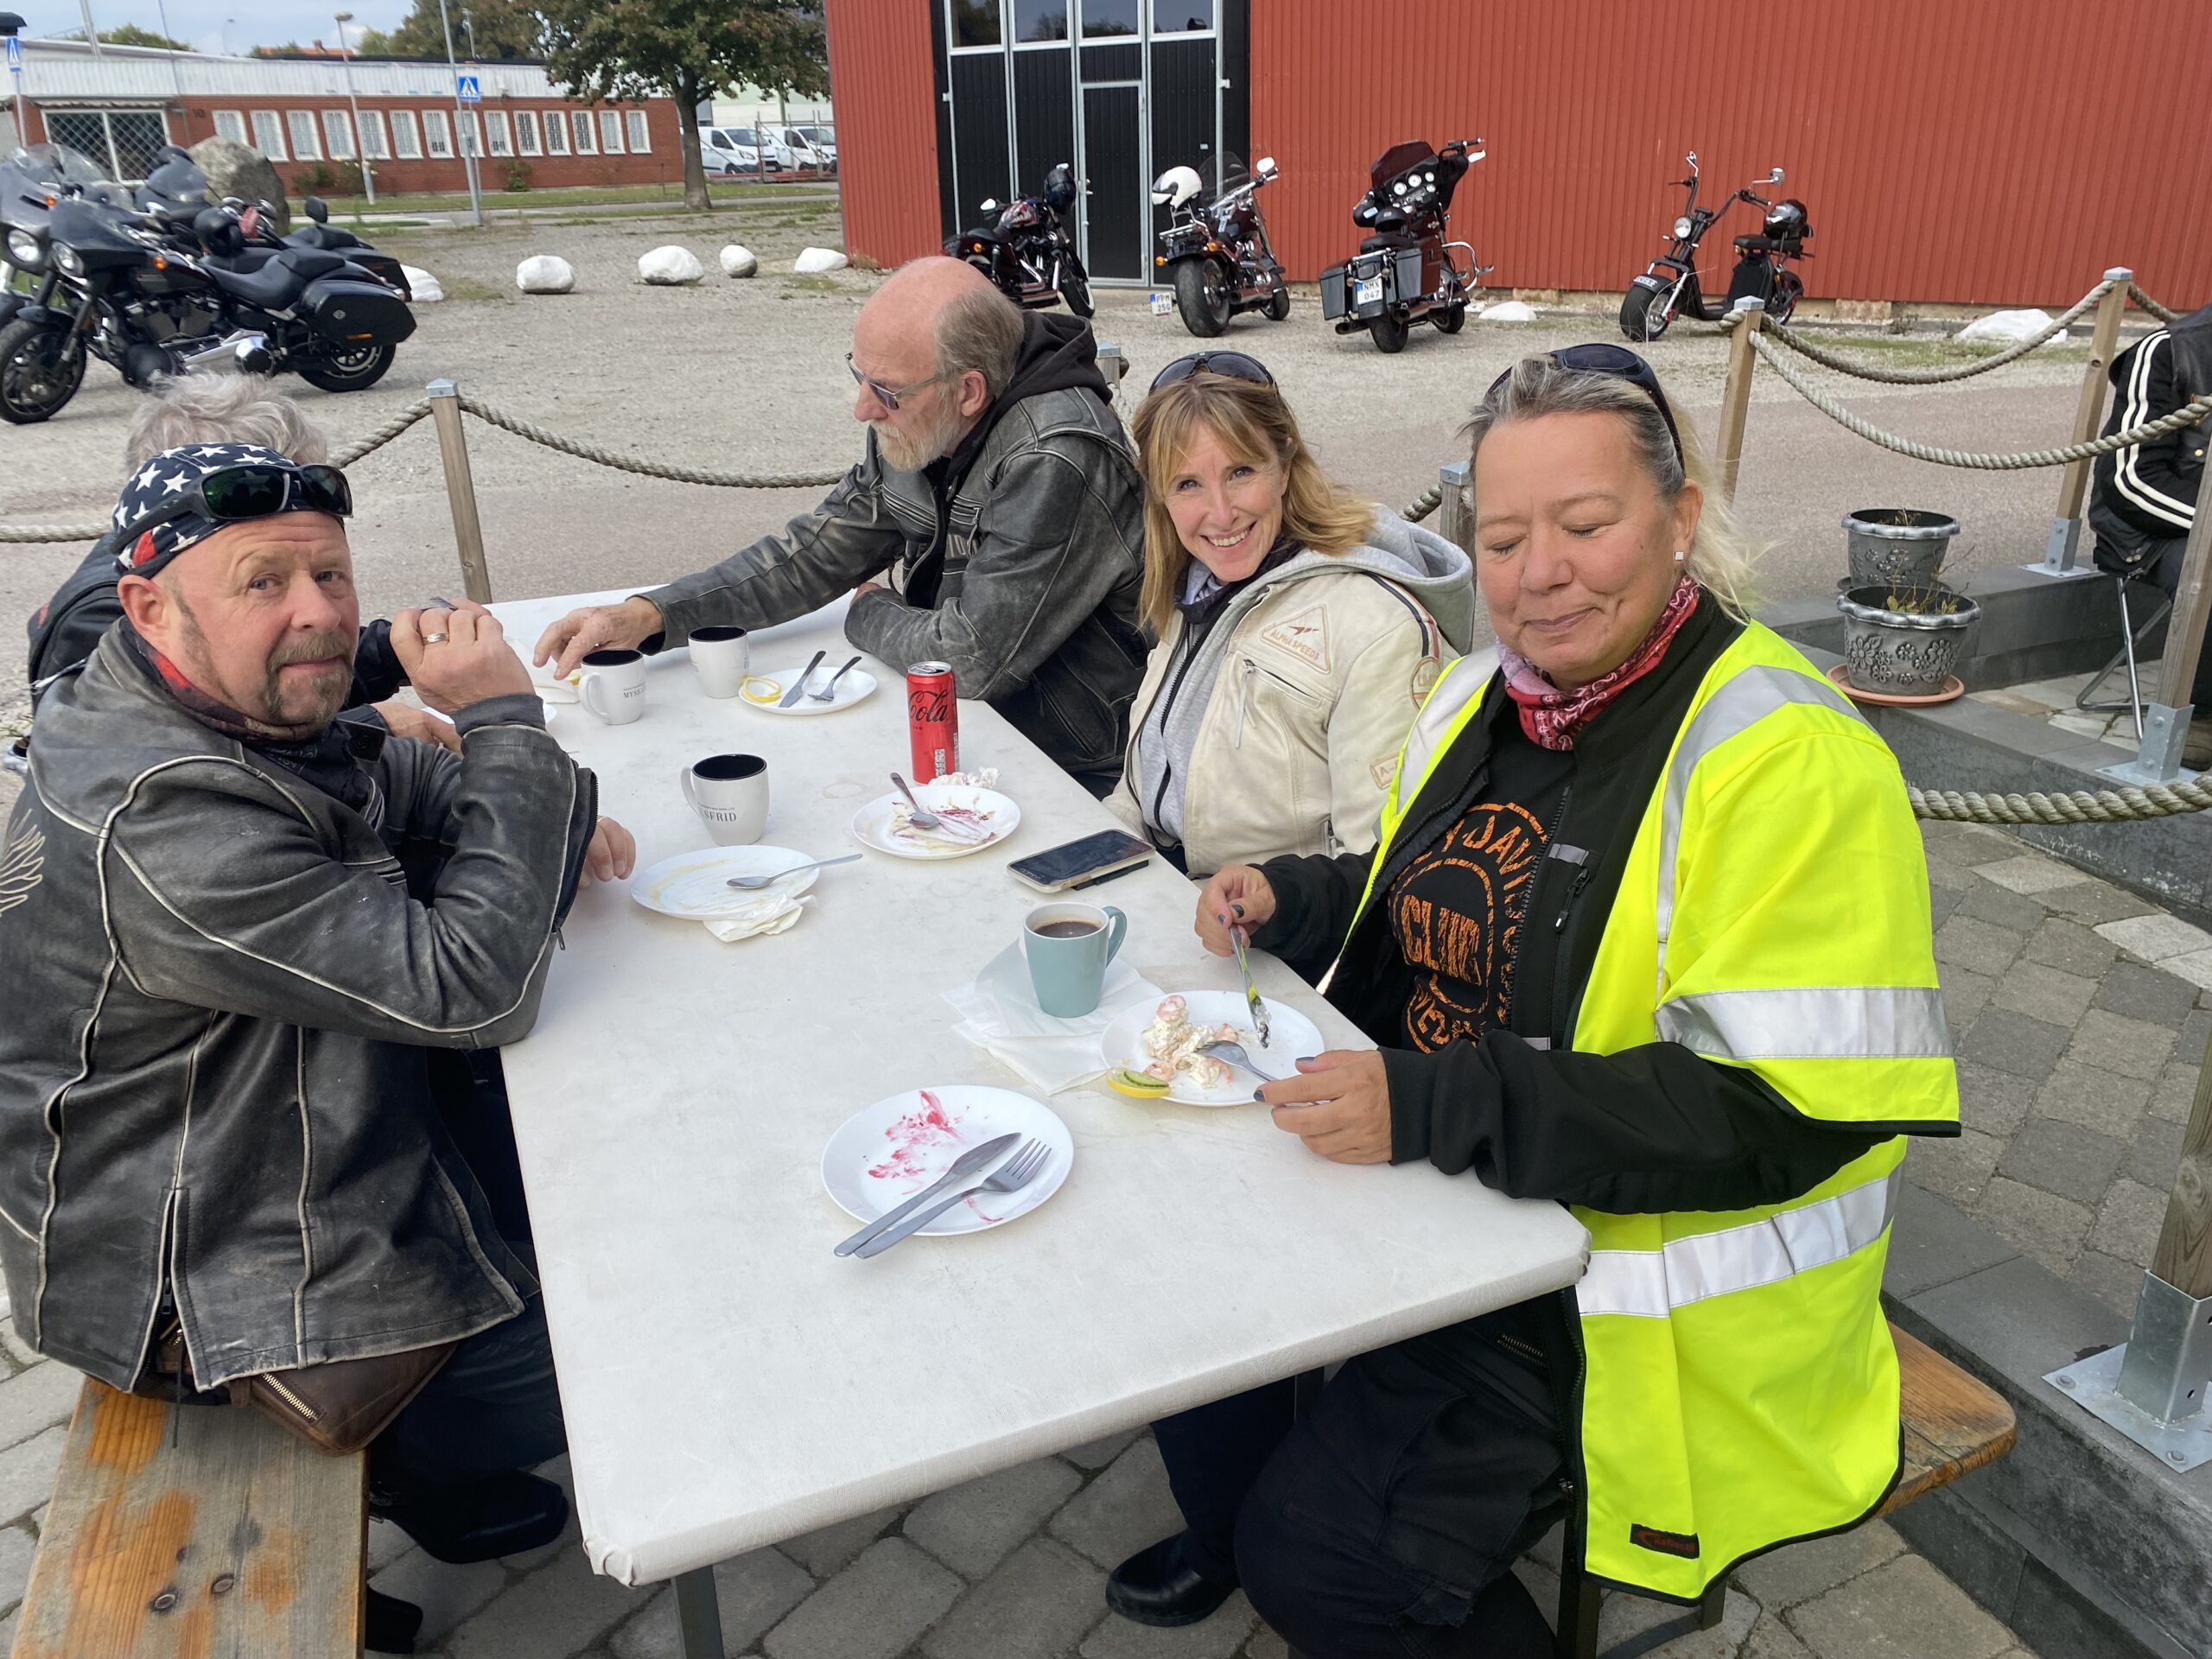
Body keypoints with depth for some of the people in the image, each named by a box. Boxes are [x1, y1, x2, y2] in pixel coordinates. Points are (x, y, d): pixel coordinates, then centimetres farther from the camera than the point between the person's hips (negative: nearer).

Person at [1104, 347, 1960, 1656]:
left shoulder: (1789, 762, -21)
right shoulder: (1484, 695, 4)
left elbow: (1773, 1111, -25)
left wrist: (1440, 1106, -32)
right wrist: (1293, 902, -2)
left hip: (1648, 1278, -7)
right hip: (1438, 1190, 8)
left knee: (1326, 1550, -15)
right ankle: (1229, 1549, 30)